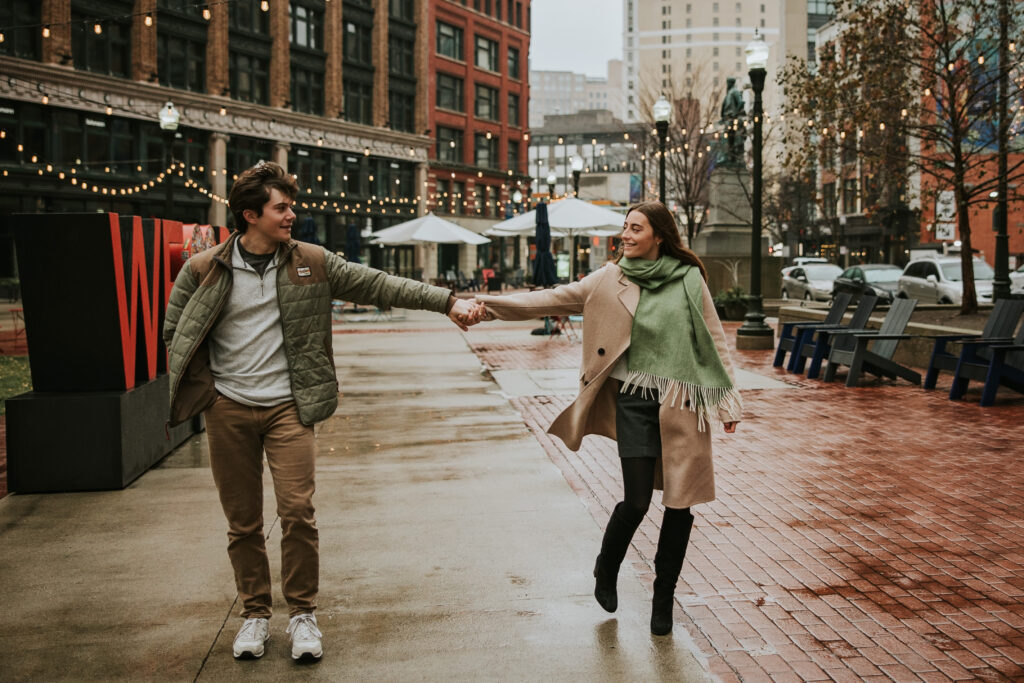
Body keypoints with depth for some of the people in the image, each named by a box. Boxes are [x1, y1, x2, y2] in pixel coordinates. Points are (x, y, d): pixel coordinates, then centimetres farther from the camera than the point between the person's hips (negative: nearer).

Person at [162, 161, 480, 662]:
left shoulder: (311, 263, 1)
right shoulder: (204, 271, -1)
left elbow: (378, 285, 1)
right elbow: (175, 335, 9)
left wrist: (445, 300, -4)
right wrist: (203, 392, 0)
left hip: (287, 406, 0)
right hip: (228, 410, 0)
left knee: (297, 512, -9)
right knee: (242, 522, 7)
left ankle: (303, 612, 9)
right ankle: (255, 614, 23)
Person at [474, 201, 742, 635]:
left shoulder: (689, 279, 3)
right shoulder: (611, 279, 3)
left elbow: (713, 339, 7)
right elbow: (555, 299, -1)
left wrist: (727, 400, 4)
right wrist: (494, 305, -10)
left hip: (684, 405, 1)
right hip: (634, 402, -1)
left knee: (680, 501, 4)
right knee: (636, 500, -7)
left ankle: (664, 596, 22)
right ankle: (606, 570, 25)